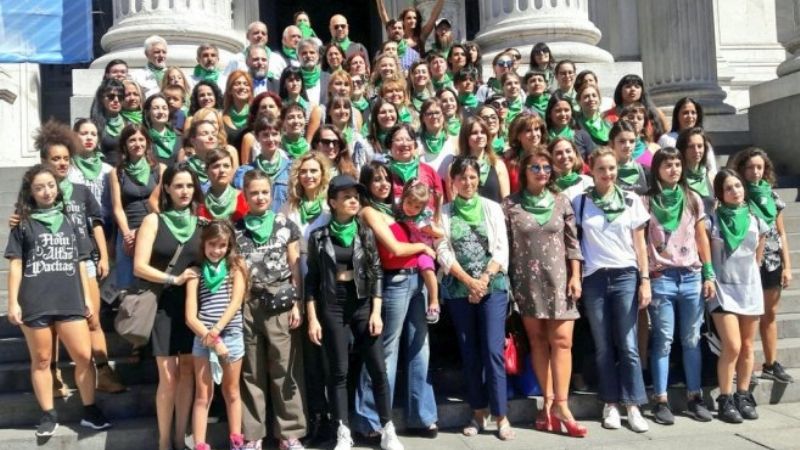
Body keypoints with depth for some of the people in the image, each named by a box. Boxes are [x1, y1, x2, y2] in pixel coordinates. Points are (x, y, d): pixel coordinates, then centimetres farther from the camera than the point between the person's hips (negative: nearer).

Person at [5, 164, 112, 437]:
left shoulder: (69, 221, 13)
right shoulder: (23, 224, 5)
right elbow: (15, 265, 2)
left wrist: (87, 297, 11)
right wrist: (13, 302, -4)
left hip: (70, 301, 2)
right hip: (35, 303, -2)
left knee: (84, 357, -2)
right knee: (41, 360, 7)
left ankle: (90, 411, 10)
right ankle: (48, 415, 18)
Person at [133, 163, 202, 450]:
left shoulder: (200, 223, 7)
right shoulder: (154, 221, -1)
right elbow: (139, 267, -8)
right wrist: (174, 279, -16)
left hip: (193, 304, 3)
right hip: (164, 304, -3)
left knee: (188, 373, 7)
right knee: (169, 377, -4)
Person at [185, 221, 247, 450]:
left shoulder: (236, 266, 5)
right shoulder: (196, 272, 4)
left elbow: (236, 302, -6)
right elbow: (190, 316, -2)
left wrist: (216, 330, -15)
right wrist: (210, 338, -12)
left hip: (231, 335, 0)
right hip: (202, 337, 0)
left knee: (231, 392, 12)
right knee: (203, 395, 3)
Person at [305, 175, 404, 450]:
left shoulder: (366, 233, 4)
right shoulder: (319, 236, 0)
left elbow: (377, 273, 3)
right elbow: (312, 280, 1)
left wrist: (376, 312, -5)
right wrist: (312, 318, -4)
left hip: (363, 304, 1)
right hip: (332, 306, -1)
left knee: (378, 368, 0)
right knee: (339, 372, 4)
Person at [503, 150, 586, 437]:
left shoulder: (562, 202, 6)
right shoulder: (510, 205, 0)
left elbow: (572, 243, 7)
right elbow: (504, 245, -1)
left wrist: (575, 277, 0)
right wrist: (506, 282, -4)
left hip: (558, 279, 1)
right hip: (527, 282, -1)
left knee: (561, 341, -4)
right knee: (538, 340, 6)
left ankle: (561, 406, 1)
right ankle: (549, 402, 14)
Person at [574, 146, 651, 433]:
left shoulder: (631, 200, 5)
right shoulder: (580, 201, 3)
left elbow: (639, 243, 6)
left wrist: (645, 279, 0)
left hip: (625, 276, 0)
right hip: (594, 279, 0)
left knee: (628, 345, 0)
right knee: (603, 347, 5)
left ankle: (633, 406, 6)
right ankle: (611, 404, 15)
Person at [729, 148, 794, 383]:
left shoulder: (771, 195, 6)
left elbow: (781, 233, 9)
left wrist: (787, 266, 5)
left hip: (771, 263, 5)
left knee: (770, 315, 13)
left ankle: (771, 364, 25)